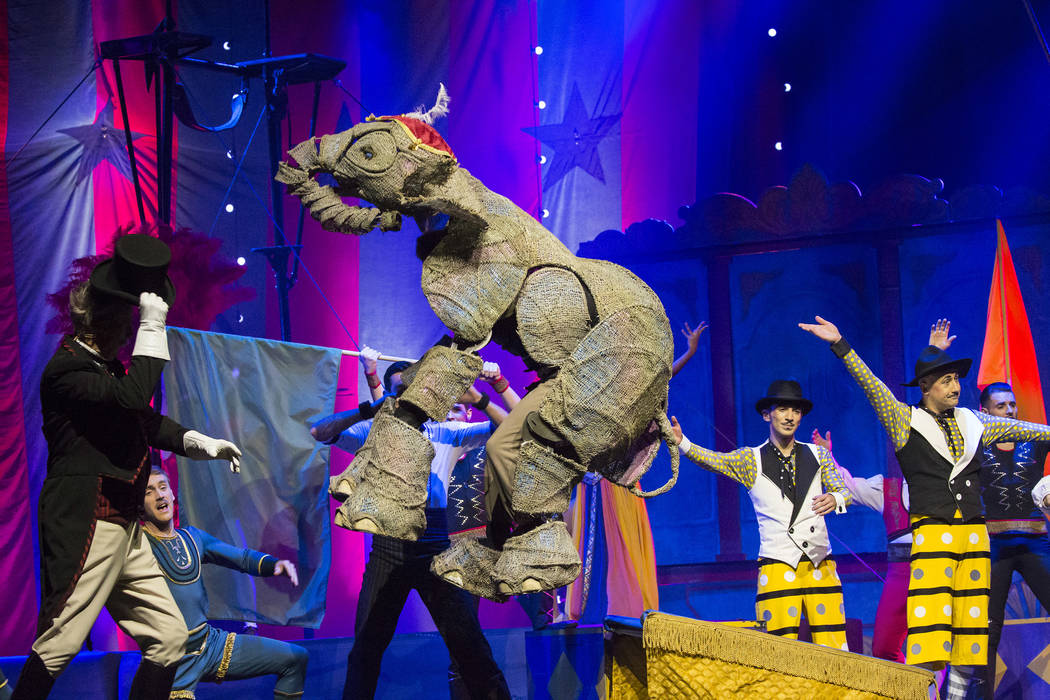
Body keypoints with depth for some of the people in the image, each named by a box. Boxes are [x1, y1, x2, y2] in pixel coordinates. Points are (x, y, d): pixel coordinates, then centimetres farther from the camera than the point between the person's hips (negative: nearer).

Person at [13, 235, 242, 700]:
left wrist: (198, 443, 12)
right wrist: (152, 329, -21)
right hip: (84, 528, -10)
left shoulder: (108, 367, 18)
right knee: (58, 648, -8)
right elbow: (134, 396, -27)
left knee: (169, 636, 8)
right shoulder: (67, 369, -13)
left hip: (124, 529, 10)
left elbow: (145, 420, 26)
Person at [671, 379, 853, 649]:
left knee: (833, 649, -5)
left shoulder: (817, 454, 14)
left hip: (820, 565, 2)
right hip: (777, 564, -2)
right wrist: (681, 442, -22)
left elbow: (844, 491, 13)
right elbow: (712, 460, -4)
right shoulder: (752, 459, 8)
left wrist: (834, 499, -11)